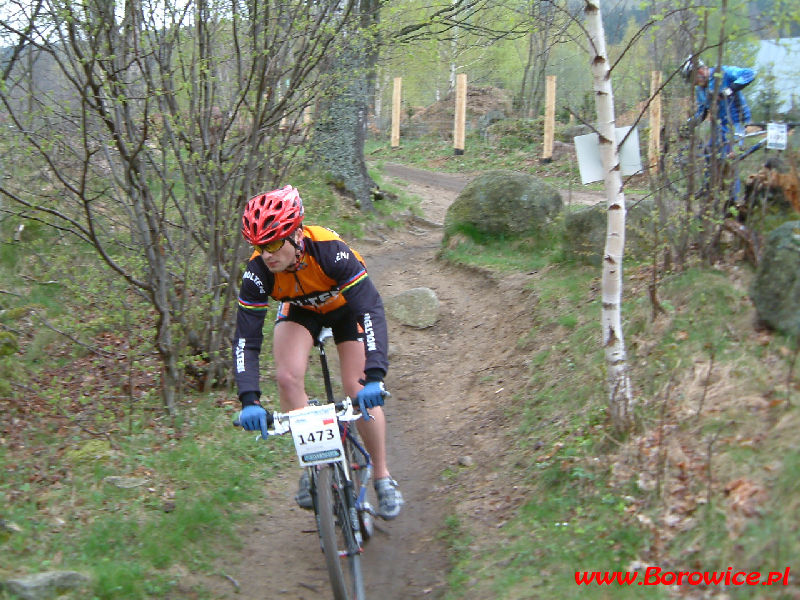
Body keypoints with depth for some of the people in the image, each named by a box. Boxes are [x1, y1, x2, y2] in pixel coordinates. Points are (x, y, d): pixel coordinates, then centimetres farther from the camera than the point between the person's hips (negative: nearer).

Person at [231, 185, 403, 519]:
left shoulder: (330, 251, -40)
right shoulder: (258, 272, -31)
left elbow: (371, 311, -42)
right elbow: (246, 338, -30)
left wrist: (375, 377, -52)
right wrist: (249, 400, -42)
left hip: (345, 306, -2)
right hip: (299, 310, 2)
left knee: (359, 390, -13)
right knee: (287, 377, -23)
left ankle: (382, 477, 7)